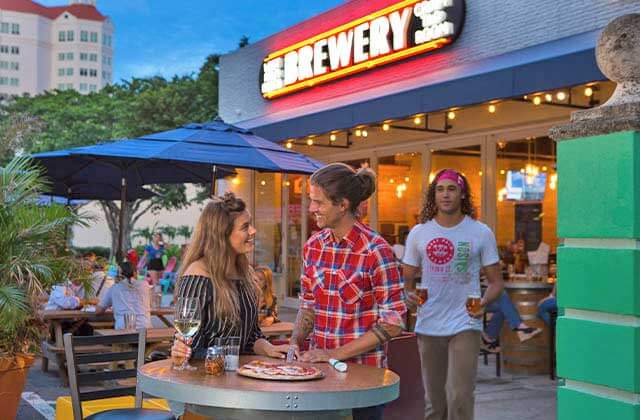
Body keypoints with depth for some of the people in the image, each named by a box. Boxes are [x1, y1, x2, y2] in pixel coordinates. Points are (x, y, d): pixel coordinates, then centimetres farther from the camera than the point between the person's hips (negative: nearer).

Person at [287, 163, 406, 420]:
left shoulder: (375, 251, -15)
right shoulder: (313, 245, 2)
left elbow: (393, 322, -15)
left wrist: (337, 353, -18)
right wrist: (296, 342, -5)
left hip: (363, 369, -5)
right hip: (319, 366, 5)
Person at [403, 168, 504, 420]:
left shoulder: (481, 233, -1)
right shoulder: (418, 233, 4)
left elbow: (496, 282, 2)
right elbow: (407, 279, 10)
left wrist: (484, 302, -19)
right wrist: (409, 295, -13)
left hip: (464, 326, -2)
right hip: (428, 327, 3)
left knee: (459, 399, -11)